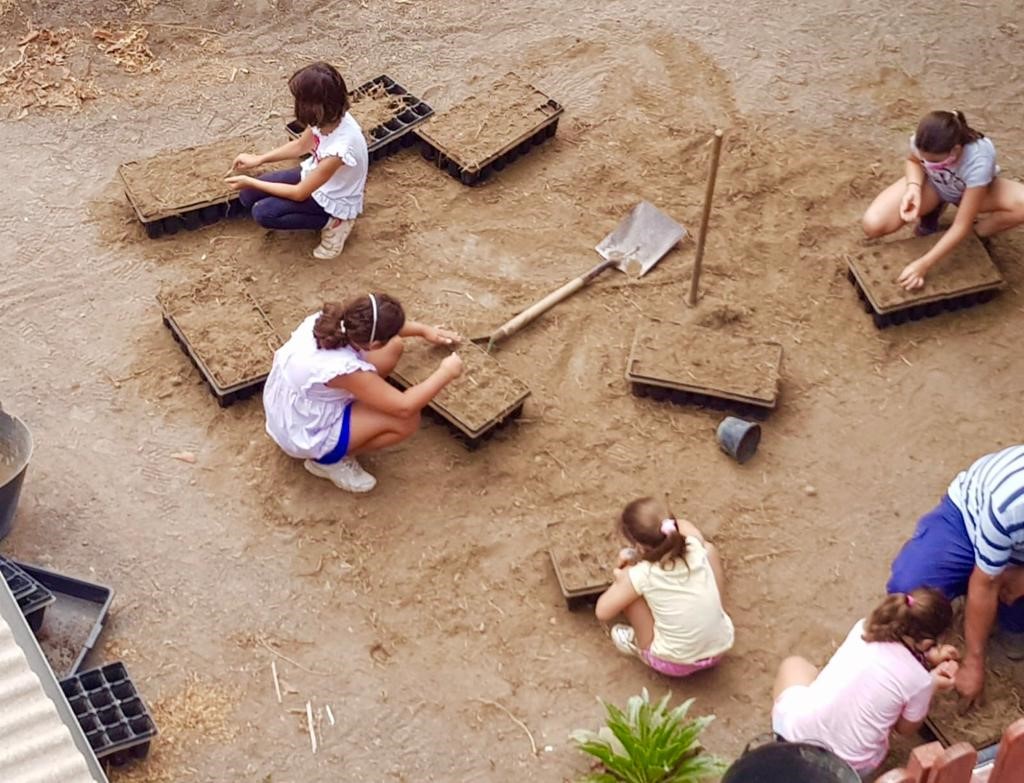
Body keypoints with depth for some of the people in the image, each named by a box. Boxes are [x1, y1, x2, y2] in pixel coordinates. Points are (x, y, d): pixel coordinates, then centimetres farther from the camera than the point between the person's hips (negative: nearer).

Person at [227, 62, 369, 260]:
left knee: (262, 213, -19)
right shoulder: (330, 115, -18)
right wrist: (258, 159, 2)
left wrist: (250, 182, -18)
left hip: (333, 201, -8)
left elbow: (299, 193, -26)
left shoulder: (340, 147, -40)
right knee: (248, 196, 1)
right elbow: (300, 146, 6)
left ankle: (332, 223, -3)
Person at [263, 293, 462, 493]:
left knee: (392, 349, -1)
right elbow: (404, 407, -28)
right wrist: (445, 373, -17)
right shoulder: (343, 369, -39)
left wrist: (423, 330, 9)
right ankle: (329, 460, 0)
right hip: (304, 435, -8)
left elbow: (380, 325, 7)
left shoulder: (332, 320, -18)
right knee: (407, 420, -17)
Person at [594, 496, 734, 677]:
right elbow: (684, 525, 16)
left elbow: (603, 613, -8)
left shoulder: (642, 575, -20)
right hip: (720, 649, 4)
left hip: (675, 664, -4)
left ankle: (640, 647, 20)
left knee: (626, 575, 0)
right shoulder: (696, 548, -10)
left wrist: (619, 580, 11)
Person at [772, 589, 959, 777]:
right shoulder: (920, 680, -16)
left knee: (793, 663, 33)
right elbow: (906, 729, 5)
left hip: (798, 729, 1)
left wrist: (929, 657, 18)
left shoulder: (864, 628, -6)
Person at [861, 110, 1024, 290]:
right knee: (873, 225, -21)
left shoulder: (979, 161, -42)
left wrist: (923, 264, -42)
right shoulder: (923, 143, -34)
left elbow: (961, 226, -36)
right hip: (932, 184, 2)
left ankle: (977, 234, -5)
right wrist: (913, 188, -29)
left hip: (973, 189, -2)